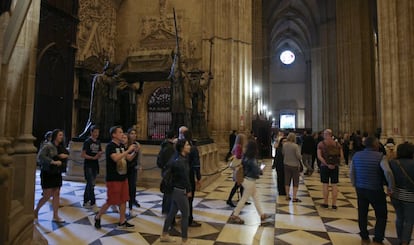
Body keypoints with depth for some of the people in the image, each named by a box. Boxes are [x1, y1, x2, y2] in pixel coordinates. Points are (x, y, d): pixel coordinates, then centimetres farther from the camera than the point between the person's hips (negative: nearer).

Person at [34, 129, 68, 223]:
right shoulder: (48, 146, -14)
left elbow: (65, 155, 15)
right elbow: (40, 156, -24)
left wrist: (63, 156, -8)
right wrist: (53, 162, -27)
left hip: (57, 174, 6)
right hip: (47, 173, -6)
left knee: (56, 194, 6)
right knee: (47, 196, -1)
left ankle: (55, 216, 15)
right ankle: (36, 211, 26)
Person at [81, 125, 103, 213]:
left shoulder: (98, 142, 10)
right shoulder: (87, 142, -9)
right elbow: (82, 155, -12)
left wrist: (100, 154, -6)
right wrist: (93, 157, -21)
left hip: (95, 166, 7)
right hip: (88, 166, -6)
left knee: (89, 184, 14)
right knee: (91, 185, -7)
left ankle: (86, 202, 25)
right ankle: (93, 204, -2)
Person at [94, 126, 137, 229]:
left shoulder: (121, 146, 8)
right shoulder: (110, 146, -15)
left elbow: (129, 158, 13)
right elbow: (116, 158, -31)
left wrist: (135, 151, -4)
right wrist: (128, 150, -27)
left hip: (123, 177, 7)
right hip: (113, 179, -7)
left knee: (123, 200, 10)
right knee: (111, 201, 2)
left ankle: (122, 222, 21)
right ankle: (98, 217, 25)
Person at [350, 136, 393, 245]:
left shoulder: (356, 155, 0)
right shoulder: (380, 156, -15)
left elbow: (352, 173, 5)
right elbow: (387, 172, -30)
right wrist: (391, 187, -17)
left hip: (360, 189, 5)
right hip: (376, 190, -4)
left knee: (362, 214, 16)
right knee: (381, 216, 13)